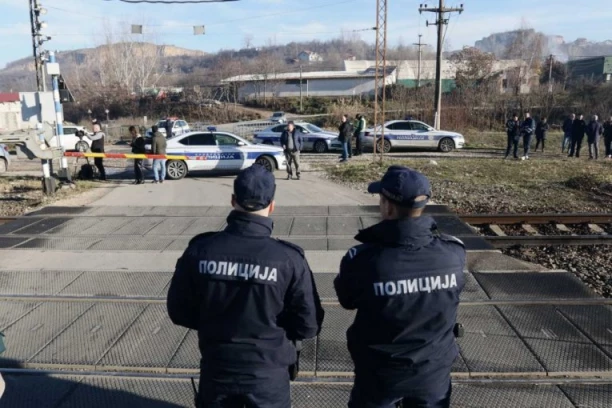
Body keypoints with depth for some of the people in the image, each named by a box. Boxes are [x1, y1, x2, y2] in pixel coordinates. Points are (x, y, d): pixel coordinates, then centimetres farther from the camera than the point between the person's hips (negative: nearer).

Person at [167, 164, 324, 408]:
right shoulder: (288, 258, -19)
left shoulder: (200, 250, -13)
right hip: (268, 374, -2)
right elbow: (309, 326, -11)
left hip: (216, 370, 2)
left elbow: (178, 311, -1)